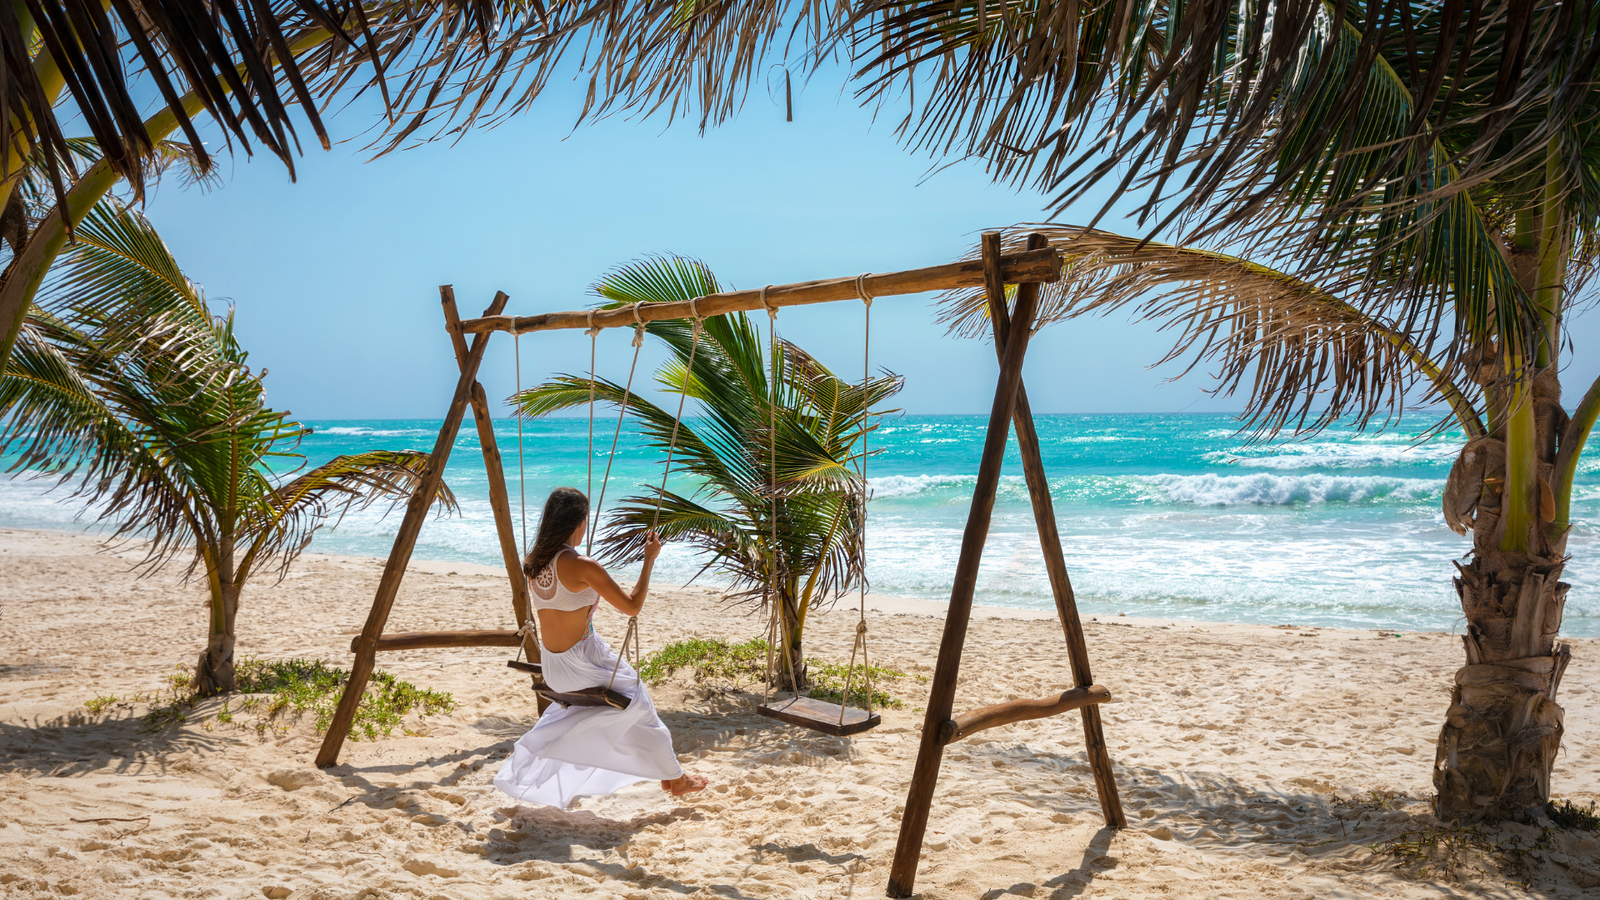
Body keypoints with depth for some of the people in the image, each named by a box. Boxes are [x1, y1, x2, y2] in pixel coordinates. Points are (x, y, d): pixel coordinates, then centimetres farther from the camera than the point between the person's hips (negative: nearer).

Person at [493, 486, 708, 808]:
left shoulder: (532, 563, -2)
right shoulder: (582, 566, -25)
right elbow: (632, 606, -19)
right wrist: (649, 559, -12)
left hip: (551, 666, 7)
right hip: (584, 662, -7)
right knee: (640, 710, 14)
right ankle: (675, 778, 29)